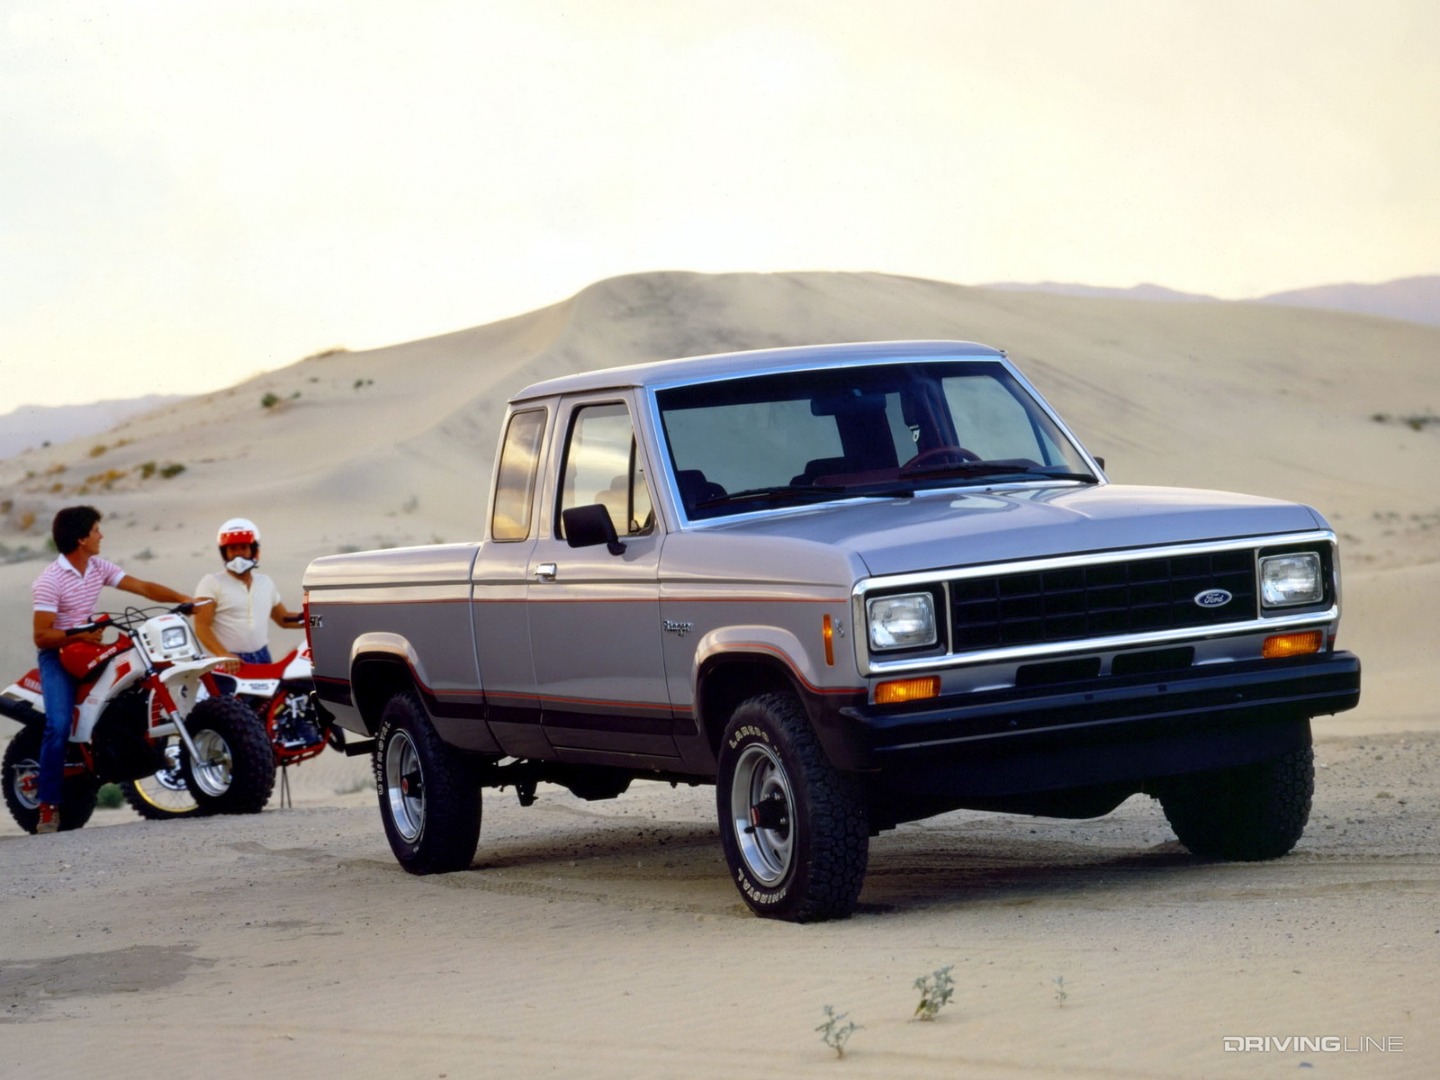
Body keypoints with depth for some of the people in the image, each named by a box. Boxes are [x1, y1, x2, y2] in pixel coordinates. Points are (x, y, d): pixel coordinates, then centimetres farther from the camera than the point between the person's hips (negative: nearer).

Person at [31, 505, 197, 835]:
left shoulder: (99, 567, 5)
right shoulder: (49, 581, -16)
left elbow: (143, 588, 3)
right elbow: (41, 636, -18)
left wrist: (184, 599, -6)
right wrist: (78, 636, -28)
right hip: (57, 655, -7)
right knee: (59, 727, -22)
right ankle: (48, 806, -16)